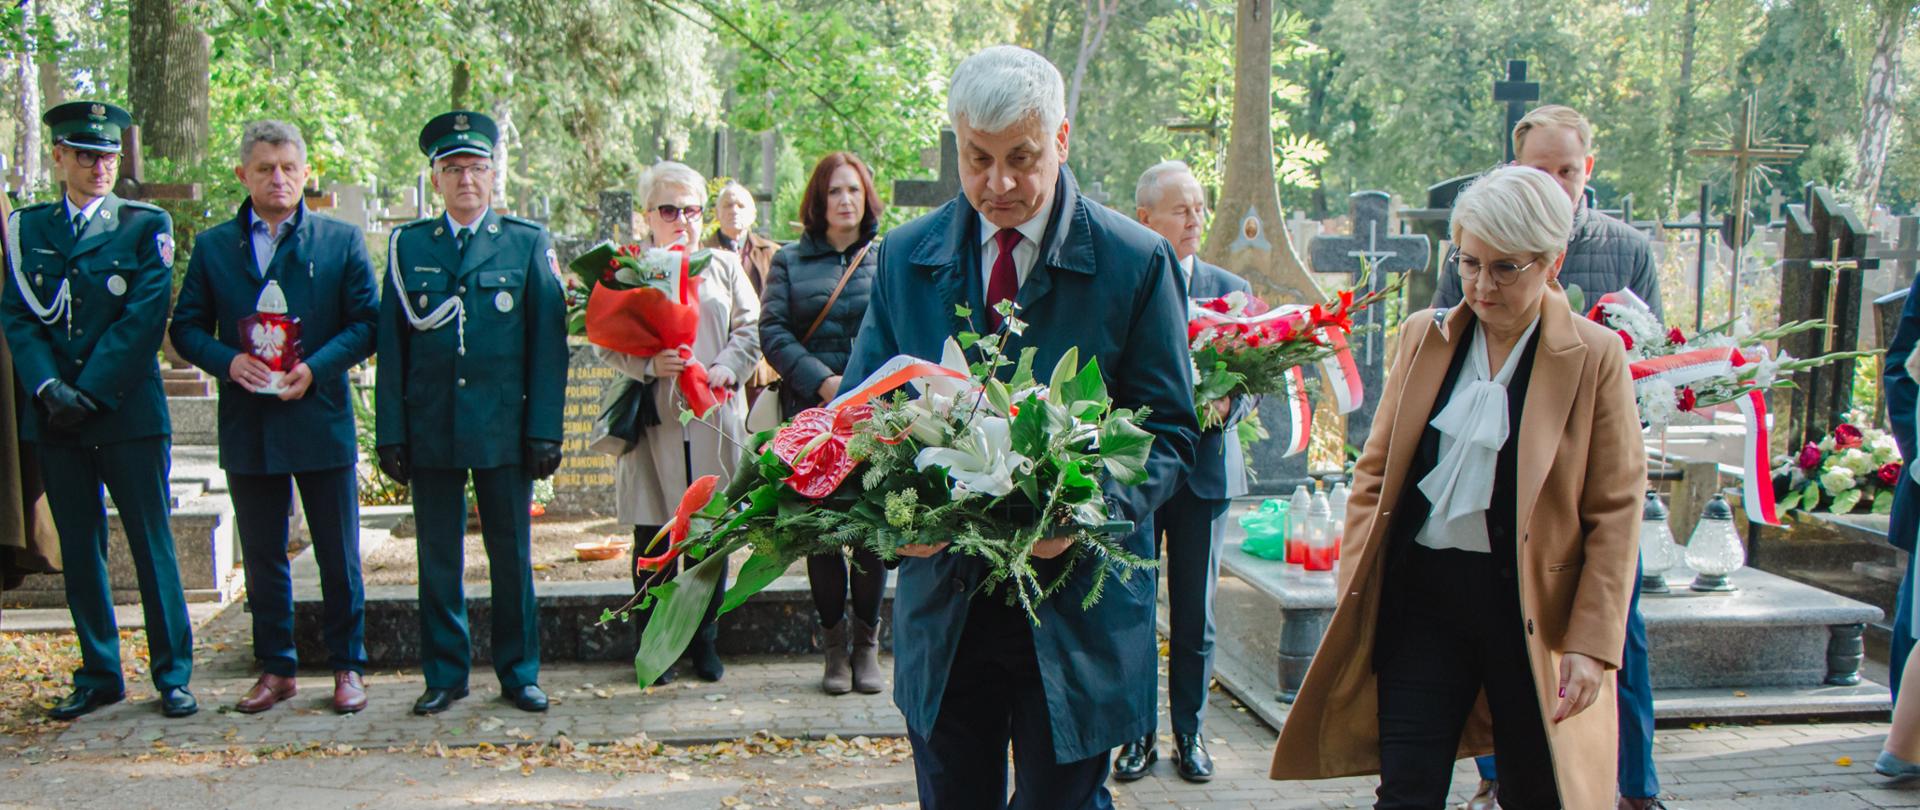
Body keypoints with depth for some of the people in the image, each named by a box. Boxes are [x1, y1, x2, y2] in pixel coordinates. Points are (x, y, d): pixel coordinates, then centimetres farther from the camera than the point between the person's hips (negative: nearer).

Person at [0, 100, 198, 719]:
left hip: (129, 413, -3)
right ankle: (99, 675, 20)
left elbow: (144, 320, -7)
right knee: (79, 550, 9)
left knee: (152, 546, 1)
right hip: (55, 416, 3)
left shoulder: (147, 226, 2)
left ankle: (173, 675, 10)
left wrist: (89, 392, -13)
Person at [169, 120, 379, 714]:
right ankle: (275, 669, 21)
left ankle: (347, 666, 16)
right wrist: (228, 361, -13)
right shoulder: (212, 246, 9)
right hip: (248, 425, 2)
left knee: (339, 555, 4)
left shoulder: (341, 241, 3)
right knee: (263, 557, 10)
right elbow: (186, 328, 7)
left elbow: (366, 321, -1)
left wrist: (316, 367, -15)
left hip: (321, 419, -2)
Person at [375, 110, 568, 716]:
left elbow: (548, 344, 1)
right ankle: (445, 675, 19)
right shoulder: (406, 245, 8)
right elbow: (392, 346, 7)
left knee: (511, 554, 6)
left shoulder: (528, 243, 5)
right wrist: (390, 433, 0)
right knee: (438, 557, 8)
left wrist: (544, 431, -5)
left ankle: (519, 672, 17)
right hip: (430, 431, 1)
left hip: (503, 431, -1)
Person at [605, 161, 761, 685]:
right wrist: (650, 365, -18)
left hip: (714, 421, 2)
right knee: (653, 539, 5)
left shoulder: (725, 267, 13)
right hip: (652, 423, -2)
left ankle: (705, 642, 21)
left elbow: (750, 330, 8)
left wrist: (726, 368, -9)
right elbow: (606, 343, -2)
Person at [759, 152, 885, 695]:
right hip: (811, 415, 1)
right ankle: (834, 648, 14)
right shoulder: (789, 261, 10)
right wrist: (820, 380, -13)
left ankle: (867, 645, 13)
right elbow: (772, 331, 1)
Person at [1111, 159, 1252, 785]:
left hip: (1204, 469, 2)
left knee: (1196, 615, 8)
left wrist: (1224, 404, -15)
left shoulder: (1231, 290, 8)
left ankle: (1190, 733, 22)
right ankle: (1137, 734, 19)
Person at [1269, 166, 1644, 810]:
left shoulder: (1594, 356, -4)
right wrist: (1356, 590, 2)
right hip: (1423, 593, 2)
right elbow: (1376, 471, 10)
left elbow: (1615, 512, -4)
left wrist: (1591, 643, -10)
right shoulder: (1424, 335, 5)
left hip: (1533, 607, -2)